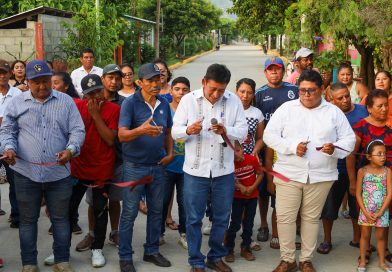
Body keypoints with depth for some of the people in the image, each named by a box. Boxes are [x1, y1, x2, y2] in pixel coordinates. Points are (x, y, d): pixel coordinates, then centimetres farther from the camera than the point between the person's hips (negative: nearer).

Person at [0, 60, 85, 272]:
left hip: (59, 172, 0)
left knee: (60, 218, 9)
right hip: (26, 173, 0)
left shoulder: (66, 101, 5)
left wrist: (71, 150, -18)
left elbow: (77, 130, 0)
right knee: (27, 219, 9)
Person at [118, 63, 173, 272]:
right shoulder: (130, 103, -12)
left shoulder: (164, 104, 4)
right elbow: (122, 135, -22)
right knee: (129, 213, 2)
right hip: (134, 166, -5)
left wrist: (170, 153, 1)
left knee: (156, 210, 14)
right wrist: (141, 130, -40)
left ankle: (152, 251, 29)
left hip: (158, 165, 5)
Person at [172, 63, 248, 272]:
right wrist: (188, 130, -26)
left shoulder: (234, 101, -2)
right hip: (195, 170, -1)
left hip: (224, 171, 2)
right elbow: (175, 131, -4)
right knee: (194, 219, 7)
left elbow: (243, 132, -4)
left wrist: (226, 130, -24)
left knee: (222, 217, 14)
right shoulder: (188, 100, -3)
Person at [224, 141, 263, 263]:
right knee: (235, 224, -2)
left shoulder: (252, 159, -13)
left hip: (252, 196, 2)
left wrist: (252, 187, -14)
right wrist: (240, 187, -25)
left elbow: (260, 174, -4)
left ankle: (245, 249, 23)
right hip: (237, 197, -2)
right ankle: (229, 250, 9)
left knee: (248, 224, 10)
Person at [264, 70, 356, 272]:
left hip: (320, 176, 1)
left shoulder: (334, 112, 7)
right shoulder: (286, 108, 3)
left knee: (311, 218, 9)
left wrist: (334, 149, -15)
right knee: (285, 217, -1)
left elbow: (349, 139, 7)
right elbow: (269, 135, -1)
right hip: (288, 174, 0)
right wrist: (292, 147, -15)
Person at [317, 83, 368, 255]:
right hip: (336, 168, -2)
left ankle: (357, 239, 32)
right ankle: (327, 240, 26)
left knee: (358, 205, 14)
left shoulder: (362, 111, 0)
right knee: (329, 205, 8)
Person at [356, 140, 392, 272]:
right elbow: (358, 193, -5)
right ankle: (362, 260, 21)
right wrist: (365, 212, -11)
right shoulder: (362, 171, -7)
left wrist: (380, 212, -12)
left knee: (380, 236, 11)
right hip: (366, 210, 0)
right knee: (365, 235, 9)